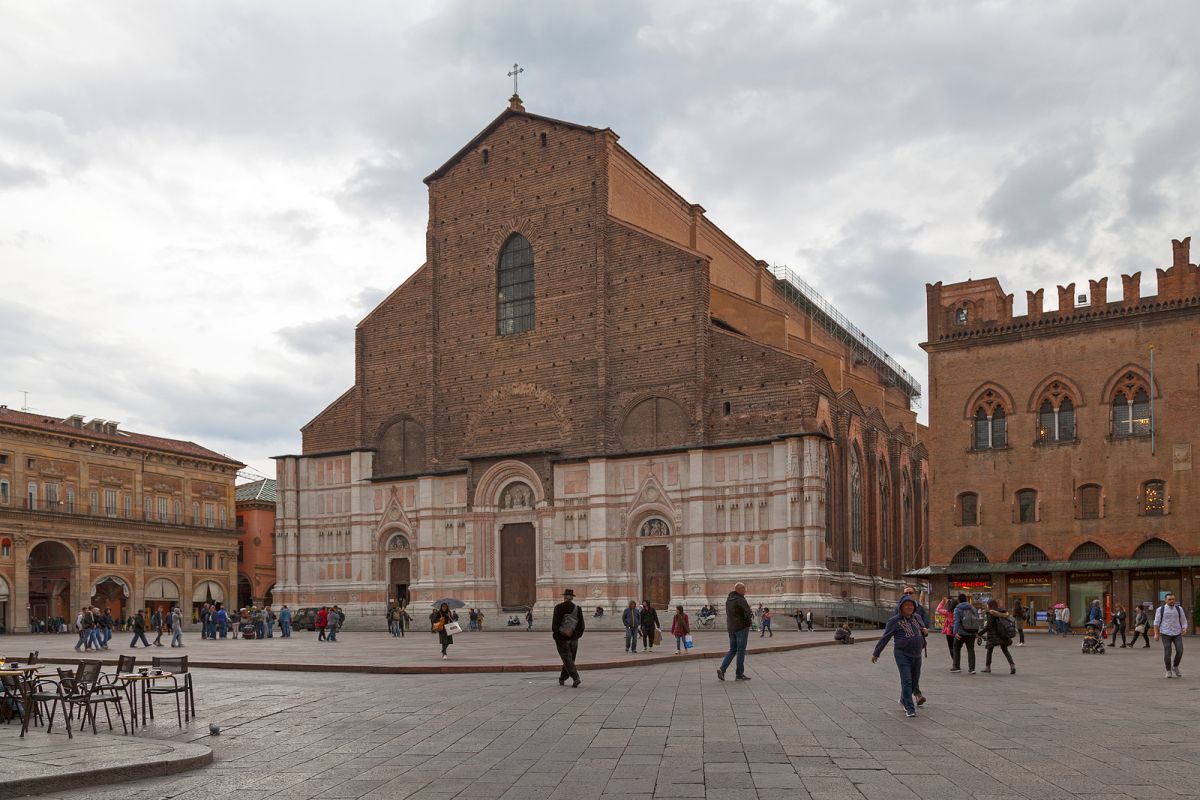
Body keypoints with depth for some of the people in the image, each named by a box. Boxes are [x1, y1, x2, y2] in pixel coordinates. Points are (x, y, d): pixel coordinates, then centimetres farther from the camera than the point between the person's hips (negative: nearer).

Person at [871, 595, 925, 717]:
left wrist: (924, 629, 7)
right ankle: (909, 709, -9)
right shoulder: (895, 621, -5)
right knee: (906, 681, -11)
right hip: (902, 655, -6)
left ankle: (904, 700, 37)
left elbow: (922, 627, 31)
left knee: (914, 680, 15)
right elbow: (885, 638, -2)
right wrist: (876, 653, 1)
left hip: (916, 655, 6)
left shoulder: (917, 618, 9)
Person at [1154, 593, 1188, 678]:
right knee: (1167, 653, -6)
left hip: (1177, 634, 2)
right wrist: (1156, 634, -9)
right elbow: (1156, 622, -1)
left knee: (1180, 651, -10)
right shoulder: (1161, 609, -2)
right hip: (1166, 634, -2)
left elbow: (1184, 621, 8)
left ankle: (1175, 667, 15)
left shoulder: (1179, 609, 5)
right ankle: (1168, 671, 11)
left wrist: (1185, 629, -12)